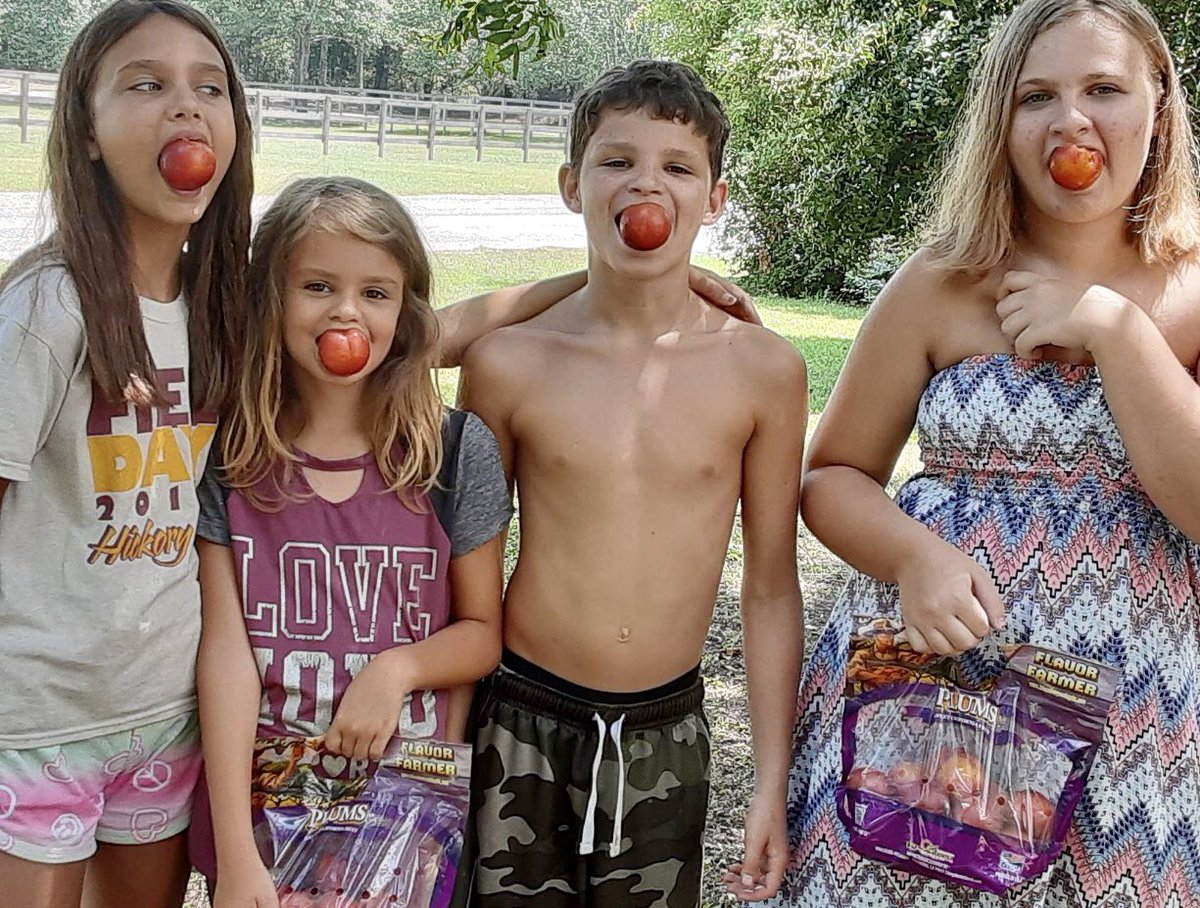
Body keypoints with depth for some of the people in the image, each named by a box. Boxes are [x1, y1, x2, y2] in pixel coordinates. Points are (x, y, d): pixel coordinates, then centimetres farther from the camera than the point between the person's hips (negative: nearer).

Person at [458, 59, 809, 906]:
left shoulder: (763, 370, -7)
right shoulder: (507, 363, -8)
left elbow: (771, 589, 0)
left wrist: (773, 785, 2)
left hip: (665, 734, 1)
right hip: (521, 722, 0)